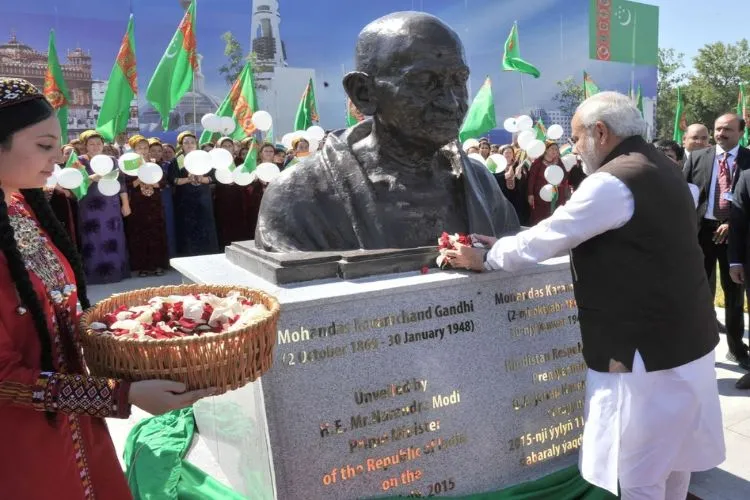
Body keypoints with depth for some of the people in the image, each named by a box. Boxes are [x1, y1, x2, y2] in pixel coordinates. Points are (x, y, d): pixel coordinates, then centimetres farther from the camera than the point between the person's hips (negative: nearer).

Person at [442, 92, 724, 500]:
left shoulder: (612, 182, -21)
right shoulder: (659, 169, 10)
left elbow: (544, 240, -17)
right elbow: (569, 234, 13)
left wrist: (485, 258, -2)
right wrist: (504, 244, 9)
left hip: (645, 349, -9)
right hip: (684, 338, 10)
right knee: (672, 452, 24)